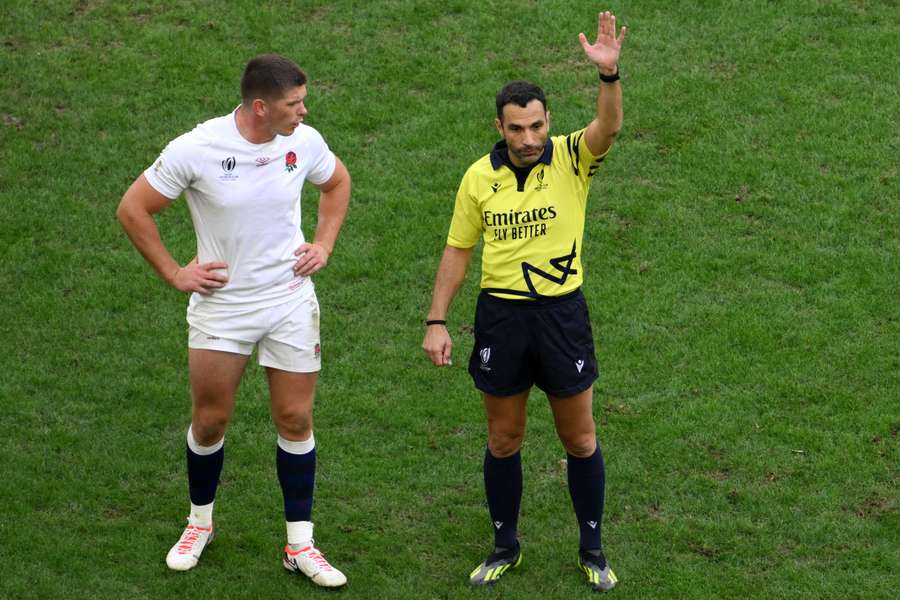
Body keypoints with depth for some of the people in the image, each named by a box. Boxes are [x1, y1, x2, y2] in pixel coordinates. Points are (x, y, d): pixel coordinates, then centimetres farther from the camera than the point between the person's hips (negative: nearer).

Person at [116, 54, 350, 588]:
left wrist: (323, 246, 6)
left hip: (291, 301, 2)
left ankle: (301, 544, 14)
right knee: (211, 420, 7)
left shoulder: (305, 141, -7)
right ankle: (201, 521, 32)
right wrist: (174, 273, -5)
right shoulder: (196, 149, -18)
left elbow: (337, 183, 17)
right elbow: (133, 210, -7)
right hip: (222, 304, -2)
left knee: (295, 420, 4)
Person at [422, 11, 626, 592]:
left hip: (563, 312, -2)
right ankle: (505, 547, 26)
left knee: (580, 439, 8)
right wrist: (437, 320, 2)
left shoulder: (572, 158, -7)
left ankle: (592, 549, 22)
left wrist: (609, 74, -46)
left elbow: (609, 126, -28)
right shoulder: (479, 177, -1)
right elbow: (458, 250, 7)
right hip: (501, 315, 2)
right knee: (504, 440, 11)